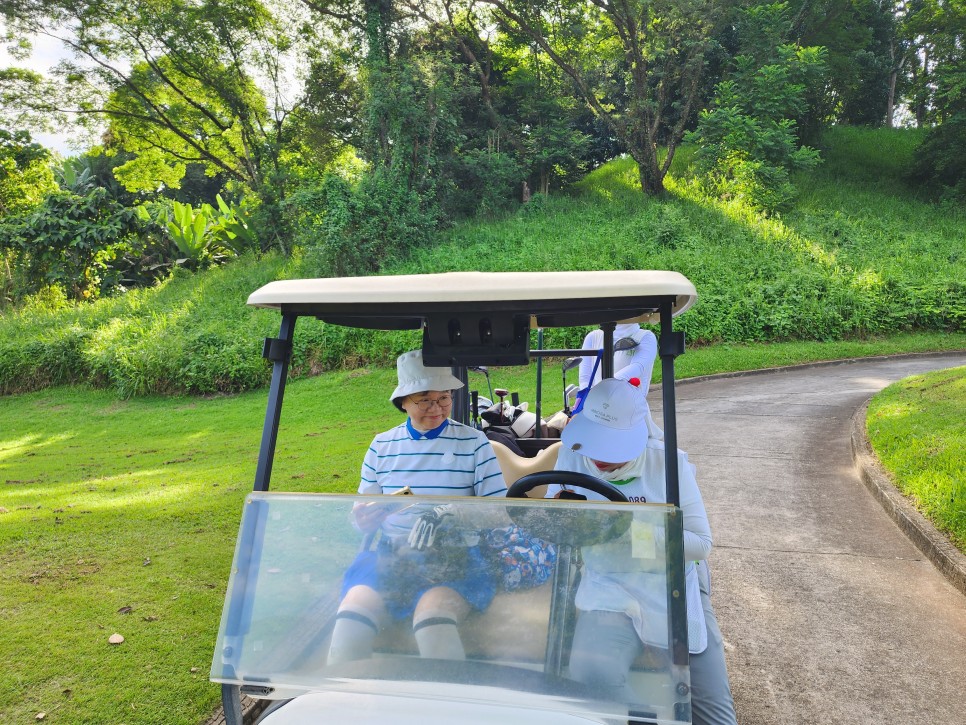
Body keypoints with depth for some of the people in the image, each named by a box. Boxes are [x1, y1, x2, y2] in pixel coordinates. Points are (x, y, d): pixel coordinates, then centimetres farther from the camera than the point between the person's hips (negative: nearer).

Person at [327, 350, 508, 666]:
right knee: (353, 610, -26)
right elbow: (363, 518, 17)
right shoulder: (382, 445, 14)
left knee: (432, 615, -33)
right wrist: (363, 519, -8)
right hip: (389, 554, 3)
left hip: (455, 557, -2)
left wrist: (452, 514, -19)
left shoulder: (473, 442, 5)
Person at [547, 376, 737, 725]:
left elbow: (702, 544, -7)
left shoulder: (668, 462, -9)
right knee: (590, 679, -28)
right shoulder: (573, 456, -4)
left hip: (676, 594, 0)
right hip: (610, 595, 0)